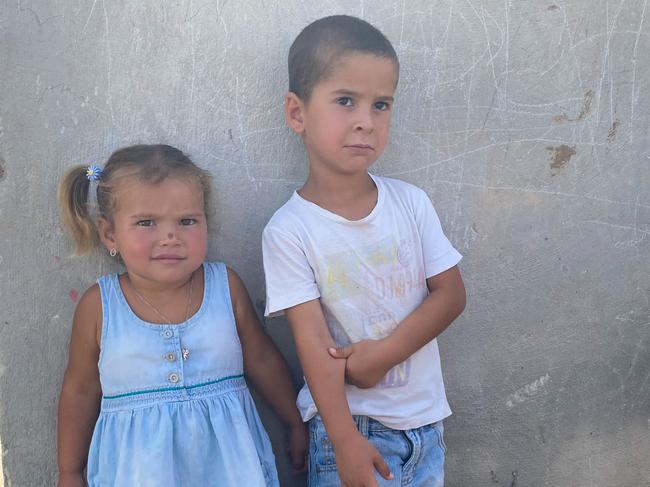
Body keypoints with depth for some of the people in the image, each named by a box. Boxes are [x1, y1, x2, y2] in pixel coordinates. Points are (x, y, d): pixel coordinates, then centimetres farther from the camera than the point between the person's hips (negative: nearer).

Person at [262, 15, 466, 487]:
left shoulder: (411, 203, -3)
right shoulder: (289, 230, -13)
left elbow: (451, 294, -3)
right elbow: (312, 338, -15)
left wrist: (382, 354, -15)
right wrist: (345, 440, -17)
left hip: (425, 417, 4)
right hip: (349, 421, -3)